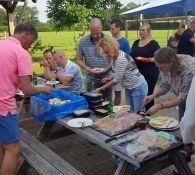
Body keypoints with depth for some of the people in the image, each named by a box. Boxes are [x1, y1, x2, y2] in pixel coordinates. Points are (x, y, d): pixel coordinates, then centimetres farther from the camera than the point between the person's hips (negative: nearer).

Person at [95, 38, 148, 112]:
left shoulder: (121, 59, -27)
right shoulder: (114, 57, 0)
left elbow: (117, 80, -23)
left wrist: (101, 88, -15)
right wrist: (110, 78, -4)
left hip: (138, 88, -9)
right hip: (129, 89, 9)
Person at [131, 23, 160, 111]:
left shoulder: (153, 43, -5)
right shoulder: (136, 43, 14)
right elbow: (131, 56, 19)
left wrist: (149, 59, -25)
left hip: (150, 74, -5)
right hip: (137, 73, 5)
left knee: (148, 95, 2)